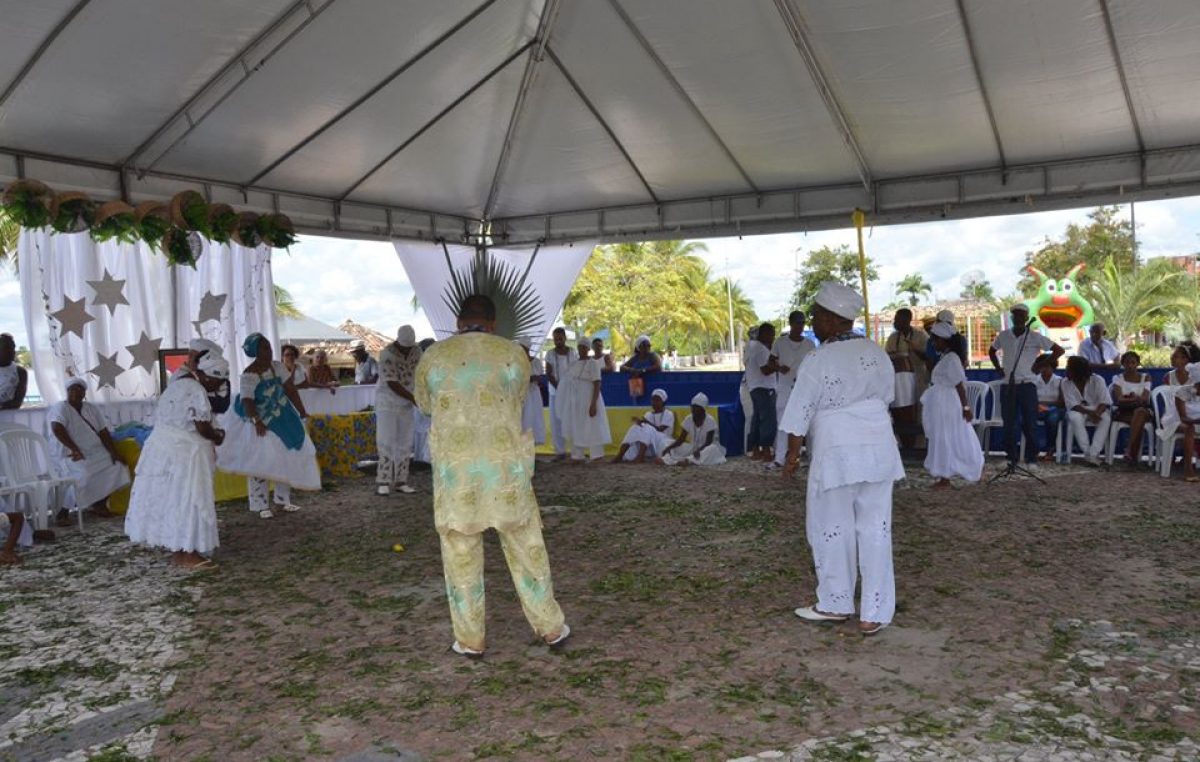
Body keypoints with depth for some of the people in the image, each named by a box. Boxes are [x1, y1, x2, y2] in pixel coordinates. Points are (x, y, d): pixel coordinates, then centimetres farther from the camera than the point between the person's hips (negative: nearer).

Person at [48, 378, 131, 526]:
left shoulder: (92, 409, 13)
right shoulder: (60, 408, -7)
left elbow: (104, 433, 7)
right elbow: (57, 428, -26)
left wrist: (114, 453, -7)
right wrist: (75, 449, -36)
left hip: (93, 454, 7)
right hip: (68, 456, -7)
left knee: (116, 465, -12)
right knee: (83, 474, -34)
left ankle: (99, 503, 3)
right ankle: (62, 512, -21)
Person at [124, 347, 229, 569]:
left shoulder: (179, 382, 12)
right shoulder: (197, 391, -18)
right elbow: (203, 429, -19)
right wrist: (218, 437, 2)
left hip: (162, 447, 10)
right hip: (182, 453, -10)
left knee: (171, 499, 14)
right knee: (187, 501, -4)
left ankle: (179, 550, 23)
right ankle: (188, 554, 1)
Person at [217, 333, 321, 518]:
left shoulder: (277, 367, -3)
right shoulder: (249, 375, -19)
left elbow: (290, 390, -2)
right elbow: (247, 401, -27)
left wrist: (302, 412, -5)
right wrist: (257, 421, -40)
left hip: (282, 419, 6)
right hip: (261, 422, -6)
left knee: (287, 457, 9)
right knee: (260, 462, -8)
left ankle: (283, 499, 23)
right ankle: (260, 505, 1)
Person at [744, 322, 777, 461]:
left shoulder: (751, 345, 15)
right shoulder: (761, 349, -16)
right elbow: (766, 370, -23)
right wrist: (778, 367, -14)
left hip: (753, 387, 10)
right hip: (764, 388, -10)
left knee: (757, 419, 12)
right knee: (768, 420, -7)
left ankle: (755, 451, 15)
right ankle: (766, 452, -6)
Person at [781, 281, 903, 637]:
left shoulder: (818, 360, -13)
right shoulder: (877, 352, 4)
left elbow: (800, 414, -11)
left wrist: (792, 455, -1)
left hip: (836, 454, -5)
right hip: (879, 450, 6)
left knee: (833, 528, 9)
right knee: (875, 528, 8)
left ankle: (836, 604, 22)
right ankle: (874, 614, 13)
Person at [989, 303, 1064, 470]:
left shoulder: (1035, 337, -4)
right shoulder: (1003, 336, 6)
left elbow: (1058, 350, -1)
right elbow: (992, 351, 24)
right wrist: (998, 368, 12)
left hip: (1027, 385, -3)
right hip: (1007, 385, 3)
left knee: (1030, 424, -1)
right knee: (1009, 424, 6)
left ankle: (1031, 459, 6)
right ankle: (1011, 457, 15)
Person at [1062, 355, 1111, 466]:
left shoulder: (1097, 380, -9)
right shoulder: (1066, 383, -8)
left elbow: (1104, 402, -15)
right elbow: (1073, 405, -15)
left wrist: (1096, 413, -36)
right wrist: (1089, 412, -32)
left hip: (1097, 410, 0)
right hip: (1078, 411, 0)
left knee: (1106, 418, -34)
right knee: (1075, 418, -36)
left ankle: (1093, 454, -35)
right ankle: (1087, 452, -30)